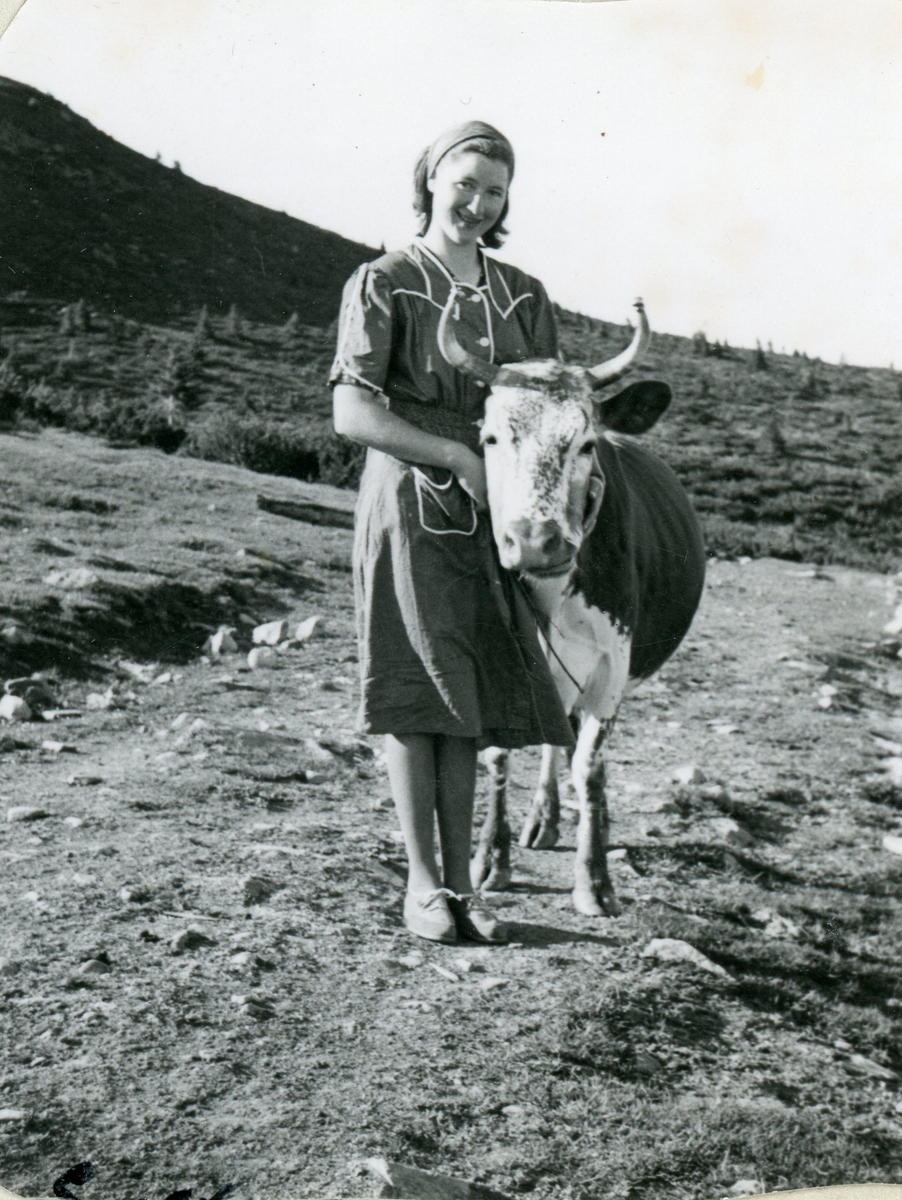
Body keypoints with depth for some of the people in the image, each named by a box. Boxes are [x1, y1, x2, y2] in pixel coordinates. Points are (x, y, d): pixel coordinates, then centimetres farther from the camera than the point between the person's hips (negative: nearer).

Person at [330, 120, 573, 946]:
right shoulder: (383, 286, -2)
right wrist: (457, 457, -16)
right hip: (409, 508, -4)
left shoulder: (522, 297, 13)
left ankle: (462, 882, 15)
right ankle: (423, 884, 8)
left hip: (490, 514, 4)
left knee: (469, 699, 6)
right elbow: (351, 413, -10)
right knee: (416, 697, -2)